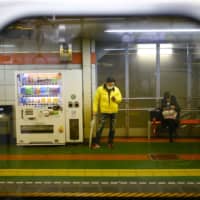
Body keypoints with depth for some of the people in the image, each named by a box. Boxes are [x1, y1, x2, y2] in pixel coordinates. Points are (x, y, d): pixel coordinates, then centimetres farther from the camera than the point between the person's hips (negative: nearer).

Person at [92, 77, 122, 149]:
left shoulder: (116, 89, 2)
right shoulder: (100, 89, -7)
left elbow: (120, 99, 4)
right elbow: (96, 100, -5)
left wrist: (116, 99, -19)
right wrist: (95, 110, -9)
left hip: (113, 112, 3)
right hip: (104, 111, -3)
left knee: (112, 128, 9)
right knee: (100, 127, -7)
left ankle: (110, 142, 22)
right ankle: (97, 143, 0)